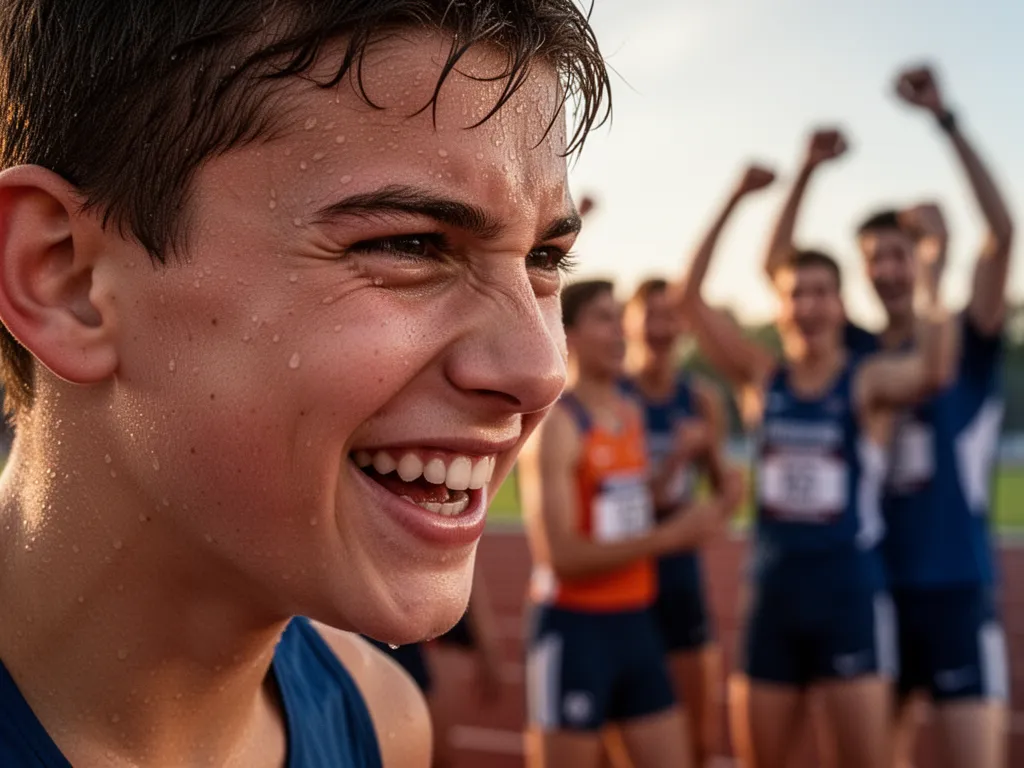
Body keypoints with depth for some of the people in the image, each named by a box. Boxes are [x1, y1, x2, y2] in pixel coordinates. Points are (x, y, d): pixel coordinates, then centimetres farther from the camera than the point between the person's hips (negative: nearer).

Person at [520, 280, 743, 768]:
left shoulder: (631, 414, 11)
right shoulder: (556, 425, -14)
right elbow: (562, 553, -21)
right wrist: (670, 535, -24)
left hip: (636, 622, 8)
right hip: (575, 629, -8)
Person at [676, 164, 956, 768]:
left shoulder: (870, 382, -5)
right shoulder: (762, 378, 4)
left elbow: (935, 372, -27)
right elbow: (690, 297, -2)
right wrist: (735, 201, -6)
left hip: (852, 596, -3)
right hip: (773, 597, 4)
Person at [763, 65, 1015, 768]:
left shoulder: (969, 347, -2)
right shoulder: (855, 353, 7)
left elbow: (1002, 231, -16)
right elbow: (777, 267, 3)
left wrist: (943, 118, -21)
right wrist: (808, 170, -8)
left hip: (958, 590, -4)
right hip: (875, 587, 4)